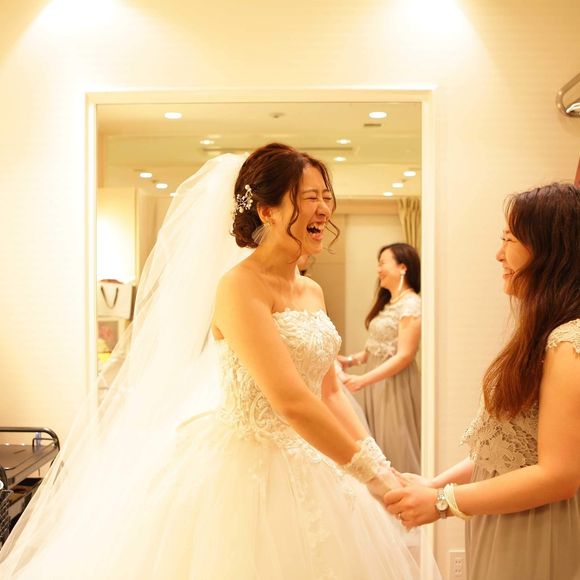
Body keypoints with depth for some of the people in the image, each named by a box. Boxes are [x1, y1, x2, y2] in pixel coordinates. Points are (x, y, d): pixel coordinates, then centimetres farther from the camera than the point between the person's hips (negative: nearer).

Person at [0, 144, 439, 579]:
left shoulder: (312, 293, 8)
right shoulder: (240, 285, -18)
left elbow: (329, 393, 10)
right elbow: (290, 401, -25)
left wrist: (381, 464, -1)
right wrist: (372, 475, -22)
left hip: (308, 470, 8)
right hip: (244, 471, -8)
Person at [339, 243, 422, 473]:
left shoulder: (411, 304, -12)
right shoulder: (386, 303, 16)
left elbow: (404, 355, -19)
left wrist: (363, 379, -22)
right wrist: (351, 360, 2)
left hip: (395, 385, -8)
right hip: (376, 385, 8)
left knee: (396, 448, -1)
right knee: (377, 447, 11)